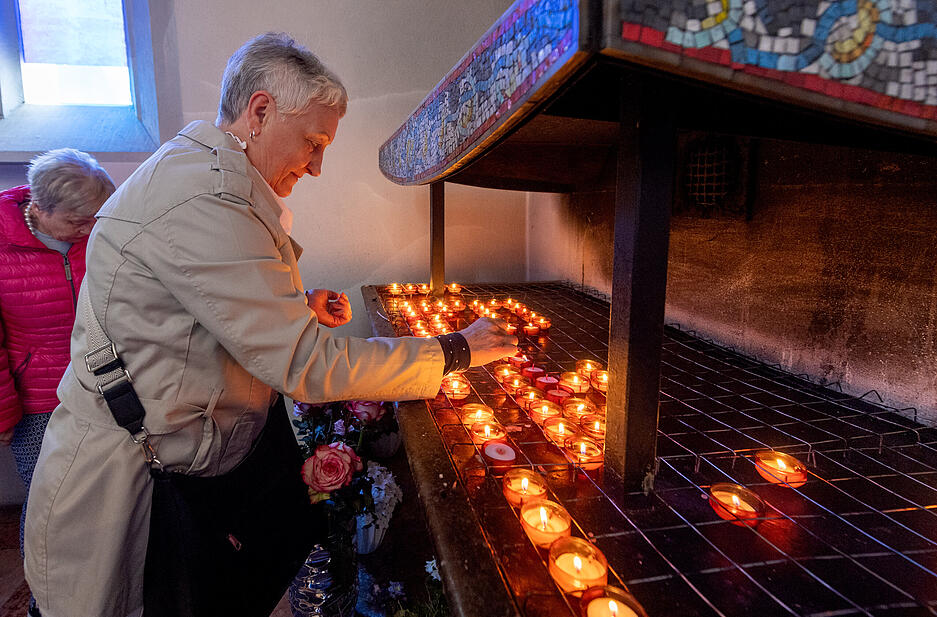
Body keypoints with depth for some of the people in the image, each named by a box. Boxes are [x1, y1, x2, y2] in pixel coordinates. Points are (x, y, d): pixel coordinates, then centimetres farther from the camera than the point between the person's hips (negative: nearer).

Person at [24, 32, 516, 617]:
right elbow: (307, 367, -29)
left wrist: (299, 306, 3)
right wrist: (457, 351, -20)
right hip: (124, 477, -10)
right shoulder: (204, 200, -28)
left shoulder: (197, 171, 10)